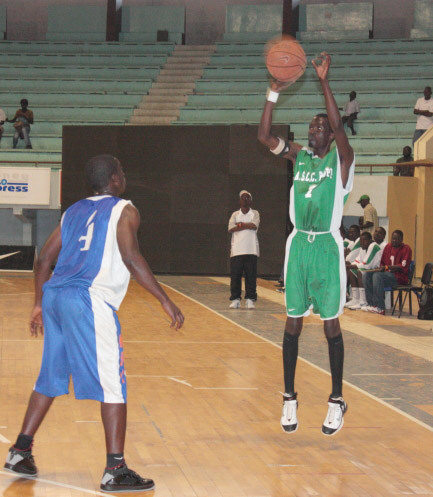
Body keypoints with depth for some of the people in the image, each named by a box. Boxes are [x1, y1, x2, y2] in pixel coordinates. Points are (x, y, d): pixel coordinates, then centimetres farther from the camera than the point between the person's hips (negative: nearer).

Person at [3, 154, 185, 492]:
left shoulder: (74, 211, 22)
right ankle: (115, 470, -7)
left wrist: (39, 304, 28)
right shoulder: (123, 210, 2)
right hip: (89, 300, -8)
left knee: (51, 378, 20)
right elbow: (131, 257, -12)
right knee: (112, 384, -4)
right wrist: (165, 300, -12)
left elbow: (44, 260, 20)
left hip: (54, 296, 8)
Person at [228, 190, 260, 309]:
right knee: (235, 276, -1)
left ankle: (250, 299, 2)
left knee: (251, 276, -3)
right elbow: (231, 229, -5)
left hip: (251, 250, -1)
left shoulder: (255, 214, 9)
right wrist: (247, 226, -9)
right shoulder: (235, 214, 12)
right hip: (236, 250, 1)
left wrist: (241, 224, -5)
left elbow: (254, 225, -11)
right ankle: (235, 299, 6)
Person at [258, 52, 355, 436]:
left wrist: (324, 82, -28)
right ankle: (290, 398, 14)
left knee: (331, 323, 1)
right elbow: (264, 136, -4)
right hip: (298, 245, 4)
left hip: (327, 247, -4)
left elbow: (338, 126, -22)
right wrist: (275, 92, -13)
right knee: (294, 322, 6)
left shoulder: (341, 157, -3)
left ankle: (337, 401, 10)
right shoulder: (298, 156, 8)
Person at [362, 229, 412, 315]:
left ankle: (380, 308, -32)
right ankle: (371, 304, -19)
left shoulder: (406, 249, -6)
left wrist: (387, 267, -22)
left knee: (377, 276, -32)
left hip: (399, 277, -7)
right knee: (366, 275, -13)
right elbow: (382, 262, 22)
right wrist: (380, 268, -2)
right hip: (386, 273, 7)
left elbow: (403, 267, -16)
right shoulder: (388, 246, 15)